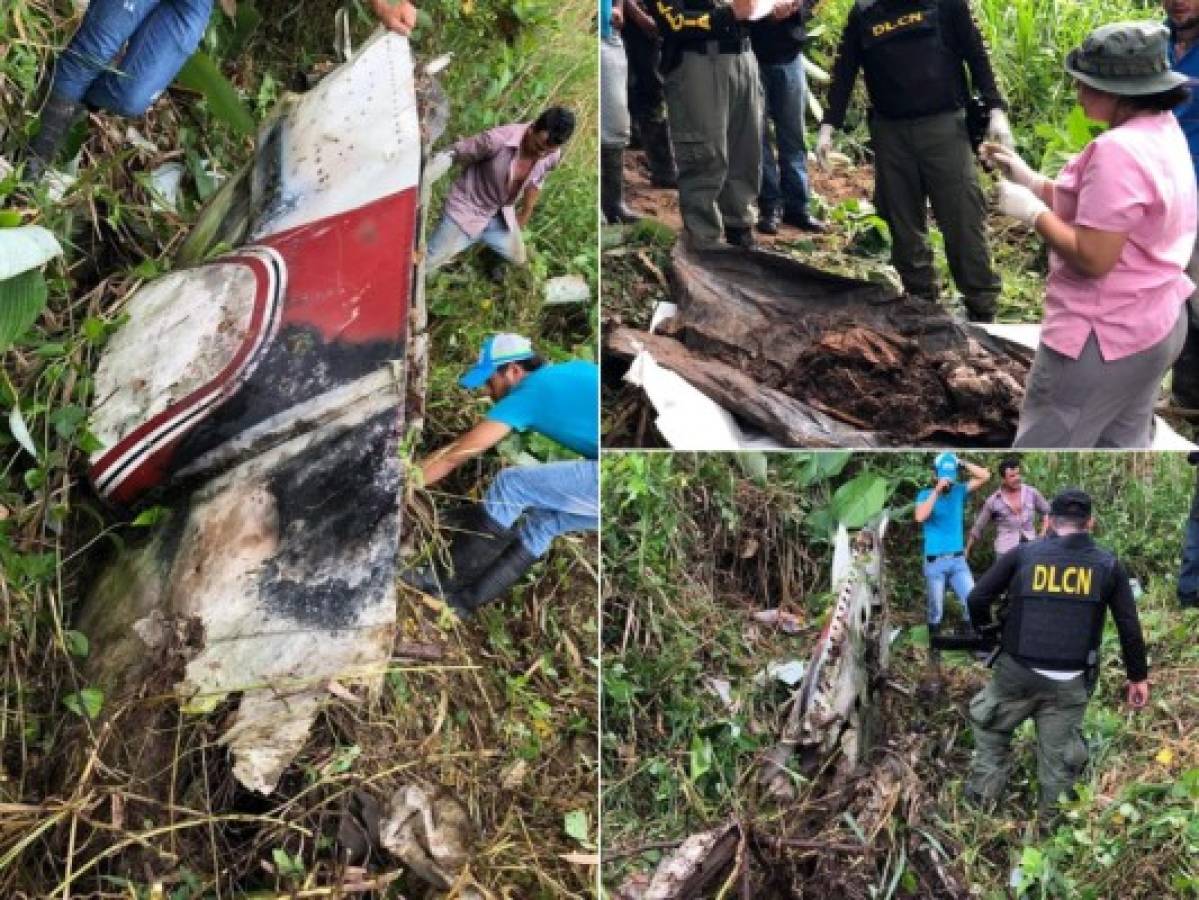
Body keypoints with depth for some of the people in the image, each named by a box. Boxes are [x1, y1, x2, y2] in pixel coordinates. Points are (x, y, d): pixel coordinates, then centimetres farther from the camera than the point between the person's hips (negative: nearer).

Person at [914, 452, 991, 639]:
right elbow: (920, 517, -22)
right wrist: (937, 490, -23)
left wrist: (962, 463, -7)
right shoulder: (925, 495, -3)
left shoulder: (959, 491, 5)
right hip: (934, 562, -2)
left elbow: (985, 476, -2)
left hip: (958, 560, 2)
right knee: (936, 611, 5)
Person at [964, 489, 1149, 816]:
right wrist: (1138, 677, 14)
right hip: (1069, 683, 1)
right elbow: (1129, 627, 4)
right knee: (1059, 760, 11)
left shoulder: (1023, 554, -1)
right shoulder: (1108, 565, 3)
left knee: (991, 730, 23)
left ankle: (982, 802, 22)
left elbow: (977, 598, -1)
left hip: (1017, 673, 0)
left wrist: (989, 630, 19)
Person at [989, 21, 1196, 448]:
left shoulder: (1117, 151, -25)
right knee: (1122, 443, 19)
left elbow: (1092, 257, -27)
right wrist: (1032, 181, 6)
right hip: (1157, 323, 10)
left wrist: (1032, 211, -15)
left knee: (1043, 445, 1)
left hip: (1103, 337, -10)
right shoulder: (1163, 131, 7)